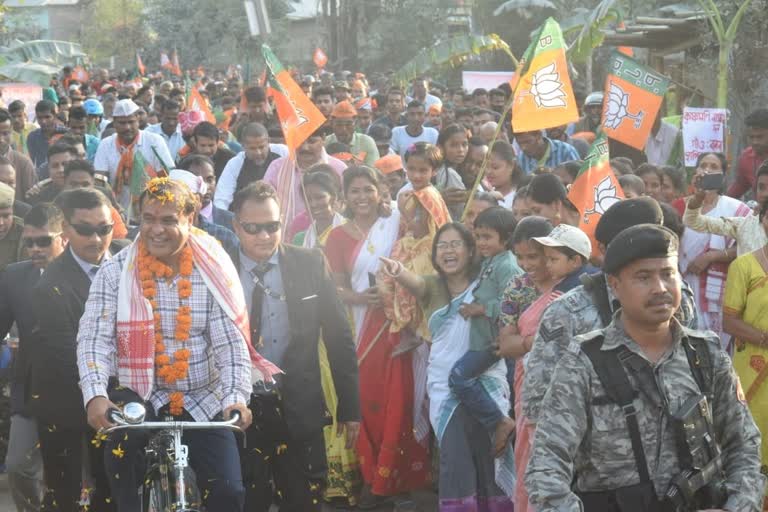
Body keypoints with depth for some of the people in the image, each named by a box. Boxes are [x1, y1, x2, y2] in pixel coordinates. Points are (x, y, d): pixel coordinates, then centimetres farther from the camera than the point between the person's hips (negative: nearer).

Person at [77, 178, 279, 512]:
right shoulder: (114, 273, -5)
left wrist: (236, 397, -25)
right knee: (120, 445, -32)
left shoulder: (213, 271, -5)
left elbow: (231, 344, -9)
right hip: (141, 396, -1)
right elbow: (94, 338, -13)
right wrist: (95, 395, -30)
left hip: (203, 400, 1)